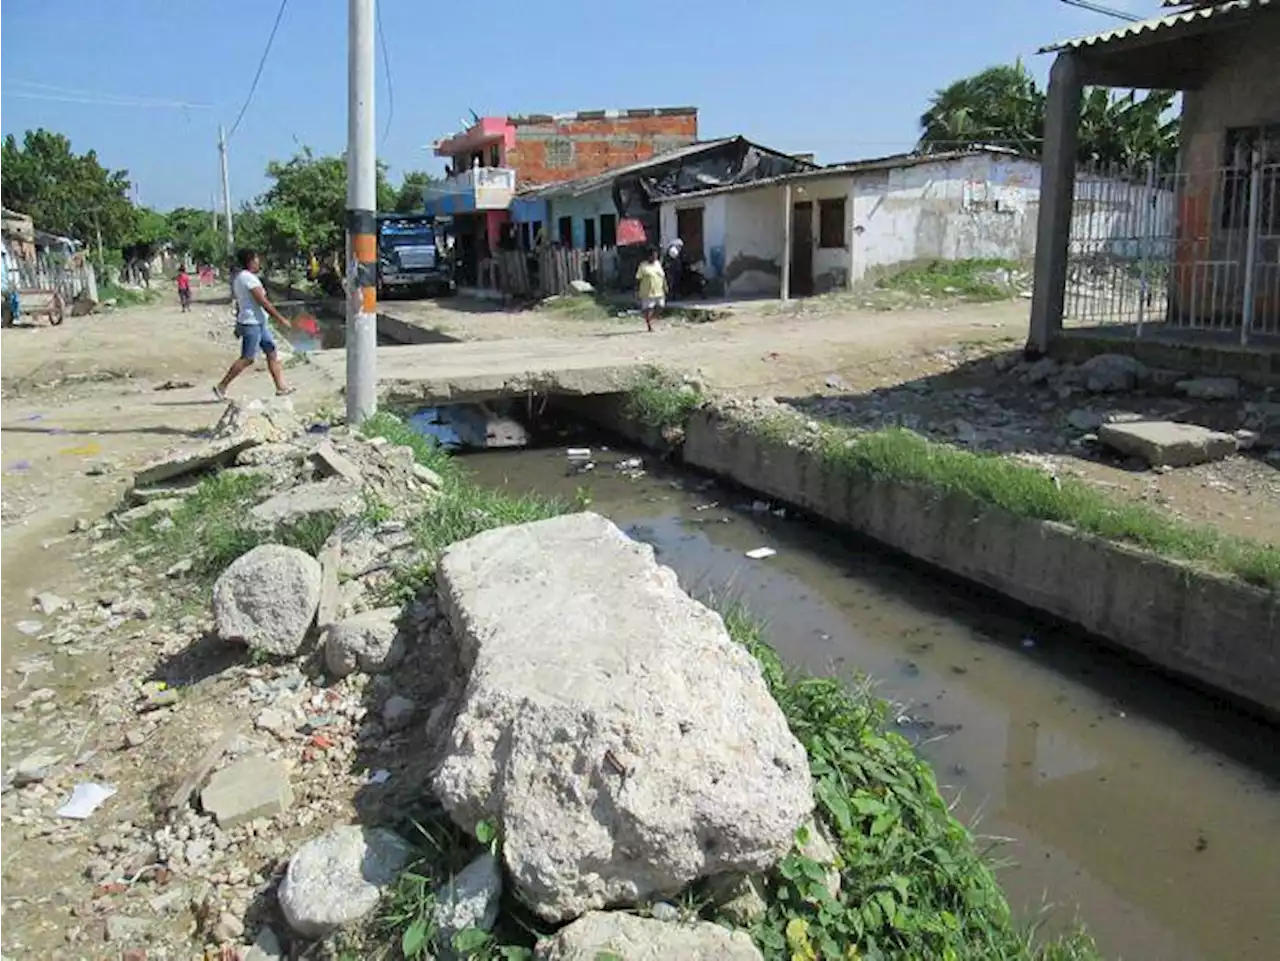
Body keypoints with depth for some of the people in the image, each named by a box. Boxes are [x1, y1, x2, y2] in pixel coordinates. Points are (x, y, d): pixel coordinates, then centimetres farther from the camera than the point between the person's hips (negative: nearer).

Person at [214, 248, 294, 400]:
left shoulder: (239, 277, 13)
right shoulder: (249, 278, -18)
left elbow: (238, 303, 18)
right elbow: (264, 303, -21)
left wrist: (238, 324, 23)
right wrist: (281, 319, -15)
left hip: (259, 323, 10)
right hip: (251, 324, -10)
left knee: (272, 353, 9)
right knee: (247, 359, -4)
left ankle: (281, 386, 11)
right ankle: (221, 386, 4)